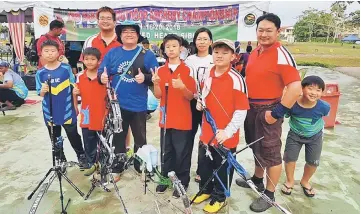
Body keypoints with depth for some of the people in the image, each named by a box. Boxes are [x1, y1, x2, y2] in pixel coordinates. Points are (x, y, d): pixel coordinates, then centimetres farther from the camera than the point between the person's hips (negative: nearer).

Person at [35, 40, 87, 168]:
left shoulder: (66, 68, -7)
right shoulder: (40, 73, -2)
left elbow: (74, 88, -2)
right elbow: (40, 94, 3)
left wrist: (75, 106, 0)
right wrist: (43, 91, -21)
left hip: (67, 110, -2)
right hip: (50, 112, 3)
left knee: (73, 135, 9)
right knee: (55, 139, 16)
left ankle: (81, 156, 30)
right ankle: (60, 160, 33)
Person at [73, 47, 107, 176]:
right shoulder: (80, 77, 2)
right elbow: (79, 94, 15)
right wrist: (76, 93, -8)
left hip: (102, 115, -4)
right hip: (87, 116, 4)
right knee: (88, 142, 15)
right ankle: (91, 164, 33)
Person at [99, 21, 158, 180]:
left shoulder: (147, 54, 0)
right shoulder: (112, 53, 6)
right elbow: (101, 72, 3)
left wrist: (145, 78, -23)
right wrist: (102, 77, -19)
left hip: (138, 105, -1)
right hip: (117, 104, 2)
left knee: (140, 139, 13)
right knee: (117, 138, 14)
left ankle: (141, 167, 31)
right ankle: (117, 168, 31)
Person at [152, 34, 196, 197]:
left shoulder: (187, 70, -4)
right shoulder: (161, 70, 6)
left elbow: (191, 96, -6)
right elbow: (158, 95, 3)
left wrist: (182, 87, -25)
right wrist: (156, 83, -16)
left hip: (182, 119, -3)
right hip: (166, 118, 4)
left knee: (182, 153, 6)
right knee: (166, 152, 15)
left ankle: (182, 182, 22)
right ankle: (165, 178, 31)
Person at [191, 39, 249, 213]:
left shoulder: (236, 79, -17)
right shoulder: (207, 76, 4)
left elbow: (241, 110, -18)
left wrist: (227, 131, -21)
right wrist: (200, 103, -1)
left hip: (225, 136, -6)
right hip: (207, 132, 6)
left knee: (223, 168, 13)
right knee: (204, 164, 21)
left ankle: (219, 197, 36)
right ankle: (206, 190, 45)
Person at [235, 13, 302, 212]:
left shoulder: (281, 55, -17)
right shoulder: (254, 53, 8)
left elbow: (295, 88, -23)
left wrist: (277, 112, -20)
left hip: (268, 111, -8)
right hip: (251, 108, 8)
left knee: (270, 152, 5)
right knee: (256, 147, 22)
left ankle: (269, 194, 22)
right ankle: (257, 180, 42)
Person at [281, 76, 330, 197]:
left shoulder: (323, 106, -29)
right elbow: (285, 116, -12)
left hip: (315, 136, 1)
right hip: (295, 134, -1)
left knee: (313, 162, 9)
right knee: (289, 158, 2)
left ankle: (305, 181, 38)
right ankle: (290, 181, 29)